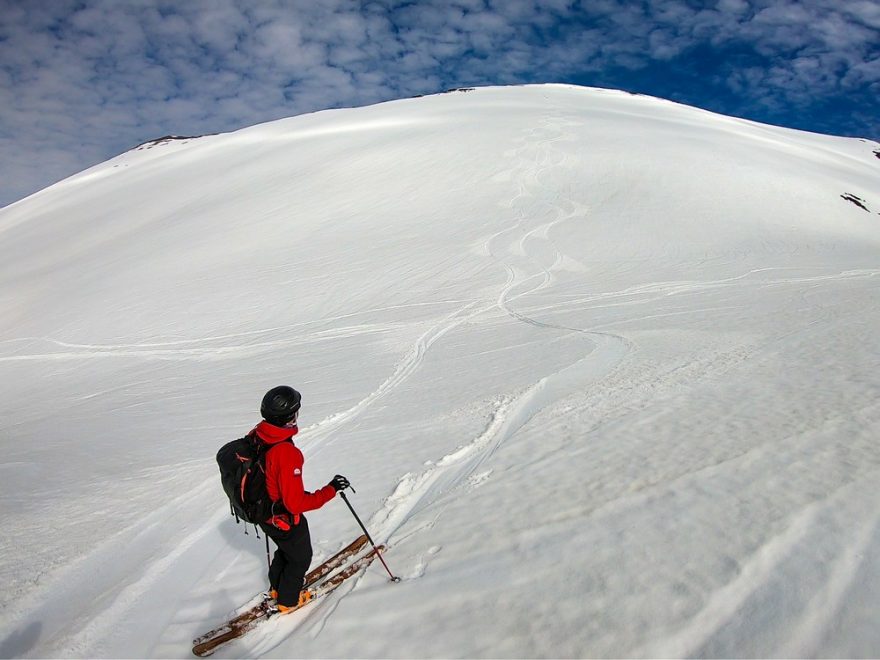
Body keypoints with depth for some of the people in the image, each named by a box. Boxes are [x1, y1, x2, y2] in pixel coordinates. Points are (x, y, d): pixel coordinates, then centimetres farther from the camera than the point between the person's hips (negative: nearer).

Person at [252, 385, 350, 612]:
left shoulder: (257, 435, -14)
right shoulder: (287, 453, -39)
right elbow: (296, 504, -34)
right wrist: (331, 490, -26)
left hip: (263, 513, 7)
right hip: (285, 520, -7)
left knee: (285, 548, 34)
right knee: (300, 557, 23)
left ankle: (277, 587, 56)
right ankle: (288, 600, 44)